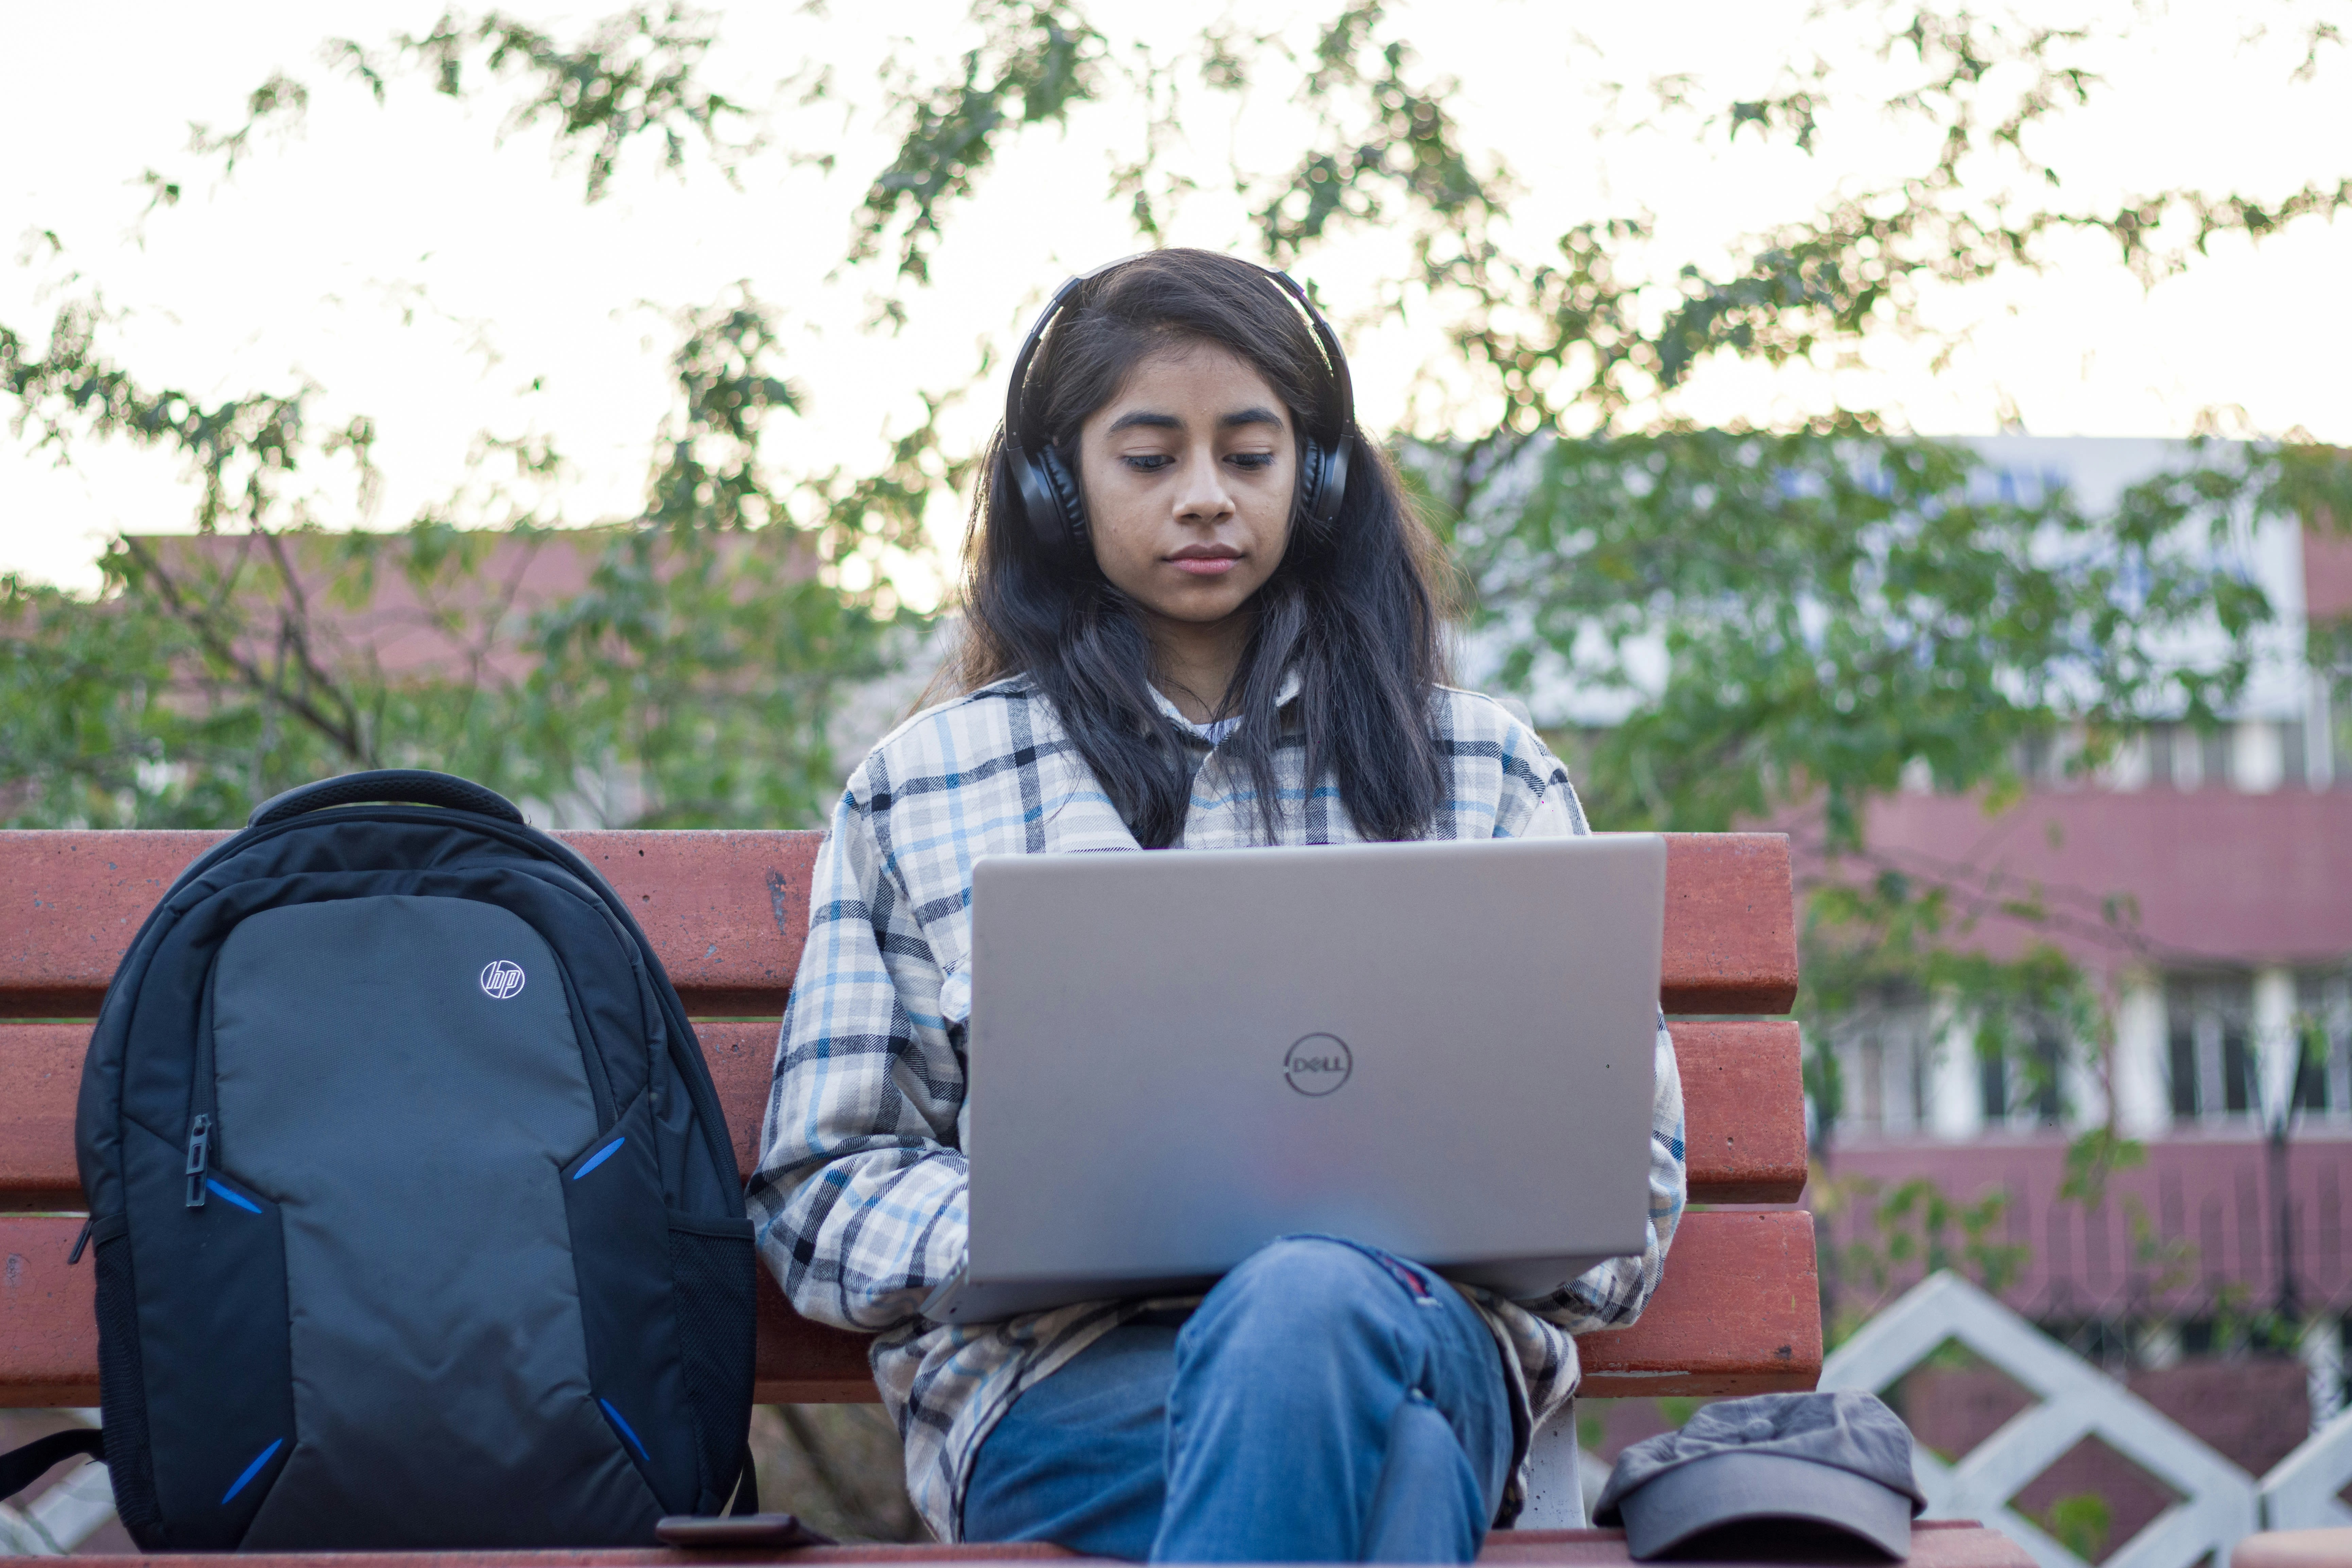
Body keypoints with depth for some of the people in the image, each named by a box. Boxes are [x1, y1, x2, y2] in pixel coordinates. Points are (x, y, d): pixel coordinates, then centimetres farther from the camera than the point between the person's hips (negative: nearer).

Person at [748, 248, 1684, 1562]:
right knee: (1392, 1457, -38)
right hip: (1062, 1373, -1)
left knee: (1304, 1312, -39)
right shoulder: (916, 792, 18)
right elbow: (819, 1193, 14)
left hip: (1418, 1317, 1)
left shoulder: (1488, 772, 19)